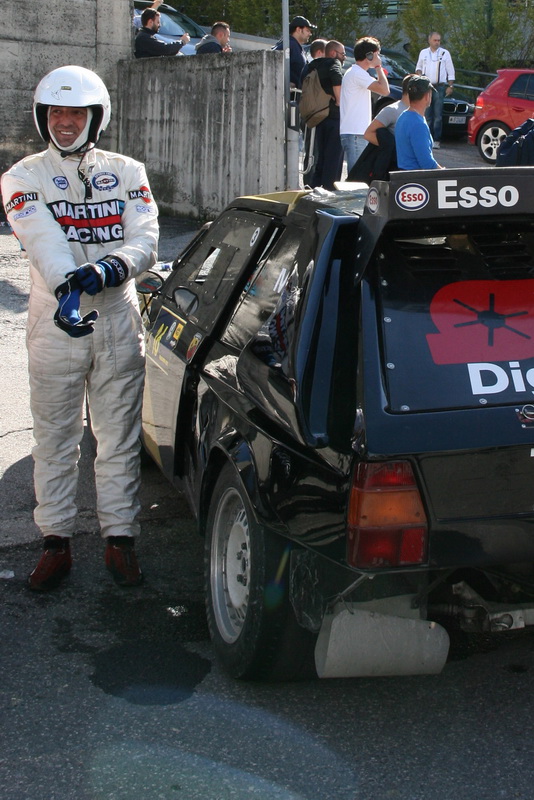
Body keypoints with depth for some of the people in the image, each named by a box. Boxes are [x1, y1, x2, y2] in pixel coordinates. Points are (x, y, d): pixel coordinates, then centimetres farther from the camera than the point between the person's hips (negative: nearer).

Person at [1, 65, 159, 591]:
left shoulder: (127, 173, 8)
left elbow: (146, 241, -5)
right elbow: (44, 241, -17)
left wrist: (111, 266, -28)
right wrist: (67, 286, -37)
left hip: (119, 323, 1)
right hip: (56, 325, -1)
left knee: (119, 439, 7)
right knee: (55, 439, 6)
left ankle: (119, 537, 19)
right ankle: (56, 542, 18)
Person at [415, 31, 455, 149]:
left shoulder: (445, 53, 6)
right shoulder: (423, 53, 12)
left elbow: (450, 71, 6)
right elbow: (418, 67, 23)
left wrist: (450, 86, -2)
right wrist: (419, 74, 0)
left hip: (439, 87, -3)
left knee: (438, 115, -8)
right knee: (427, 115, 3)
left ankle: (437, 140, -9)